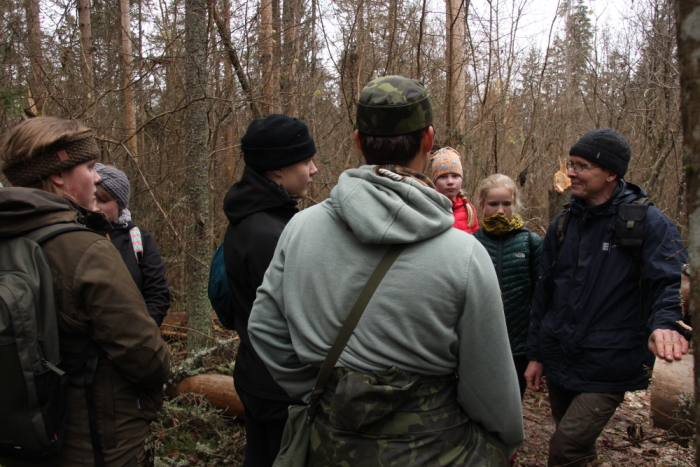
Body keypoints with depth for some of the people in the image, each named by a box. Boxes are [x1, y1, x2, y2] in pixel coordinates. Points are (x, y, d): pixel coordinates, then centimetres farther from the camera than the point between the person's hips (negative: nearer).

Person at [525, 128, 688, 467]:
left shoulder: (647, 222, -7)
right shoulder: (563, 225, 8)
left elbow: (671, 283, -13)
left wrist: (666, 324, -35)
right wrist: (535, 354, 11)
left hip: (608, 366, -5)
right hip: (559, 360, 5)